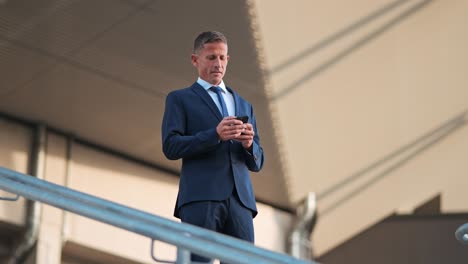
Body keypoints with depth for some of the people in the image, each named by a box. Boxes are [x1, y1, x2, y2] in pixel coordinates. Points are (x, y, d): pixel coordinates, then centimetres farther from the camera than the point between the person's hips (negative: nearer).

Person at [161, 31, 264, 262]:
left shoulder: (244, 106, 27)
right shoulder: (179, 99, 14)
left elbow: (257, 163, 23)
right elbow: (170, 146, -1)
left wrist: (249, 144, -2)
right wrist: (215, 135, -14)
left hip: (240, 200, 4)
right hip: (201, 198, -4)